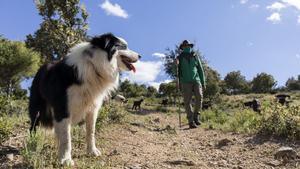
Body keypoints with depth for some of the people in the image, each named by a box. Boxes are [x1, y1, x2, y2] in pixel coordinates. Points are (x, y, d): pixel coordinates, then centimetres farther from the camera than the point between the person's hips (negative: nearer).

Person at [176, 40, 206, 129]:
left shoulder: (195, 56, 14)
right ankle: (191, 121, -3)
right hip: (186, 82, -1)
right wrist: (179, 84, -5)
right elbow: (178, 71, 6)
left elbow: (200, 69, 14)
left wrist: (203, 82, 9)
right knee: (187, 101, -7)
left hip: (196, 80, 2)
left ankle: (196, 116, 2)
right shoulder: (180, 58, 9)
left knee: (199, 97, -16)